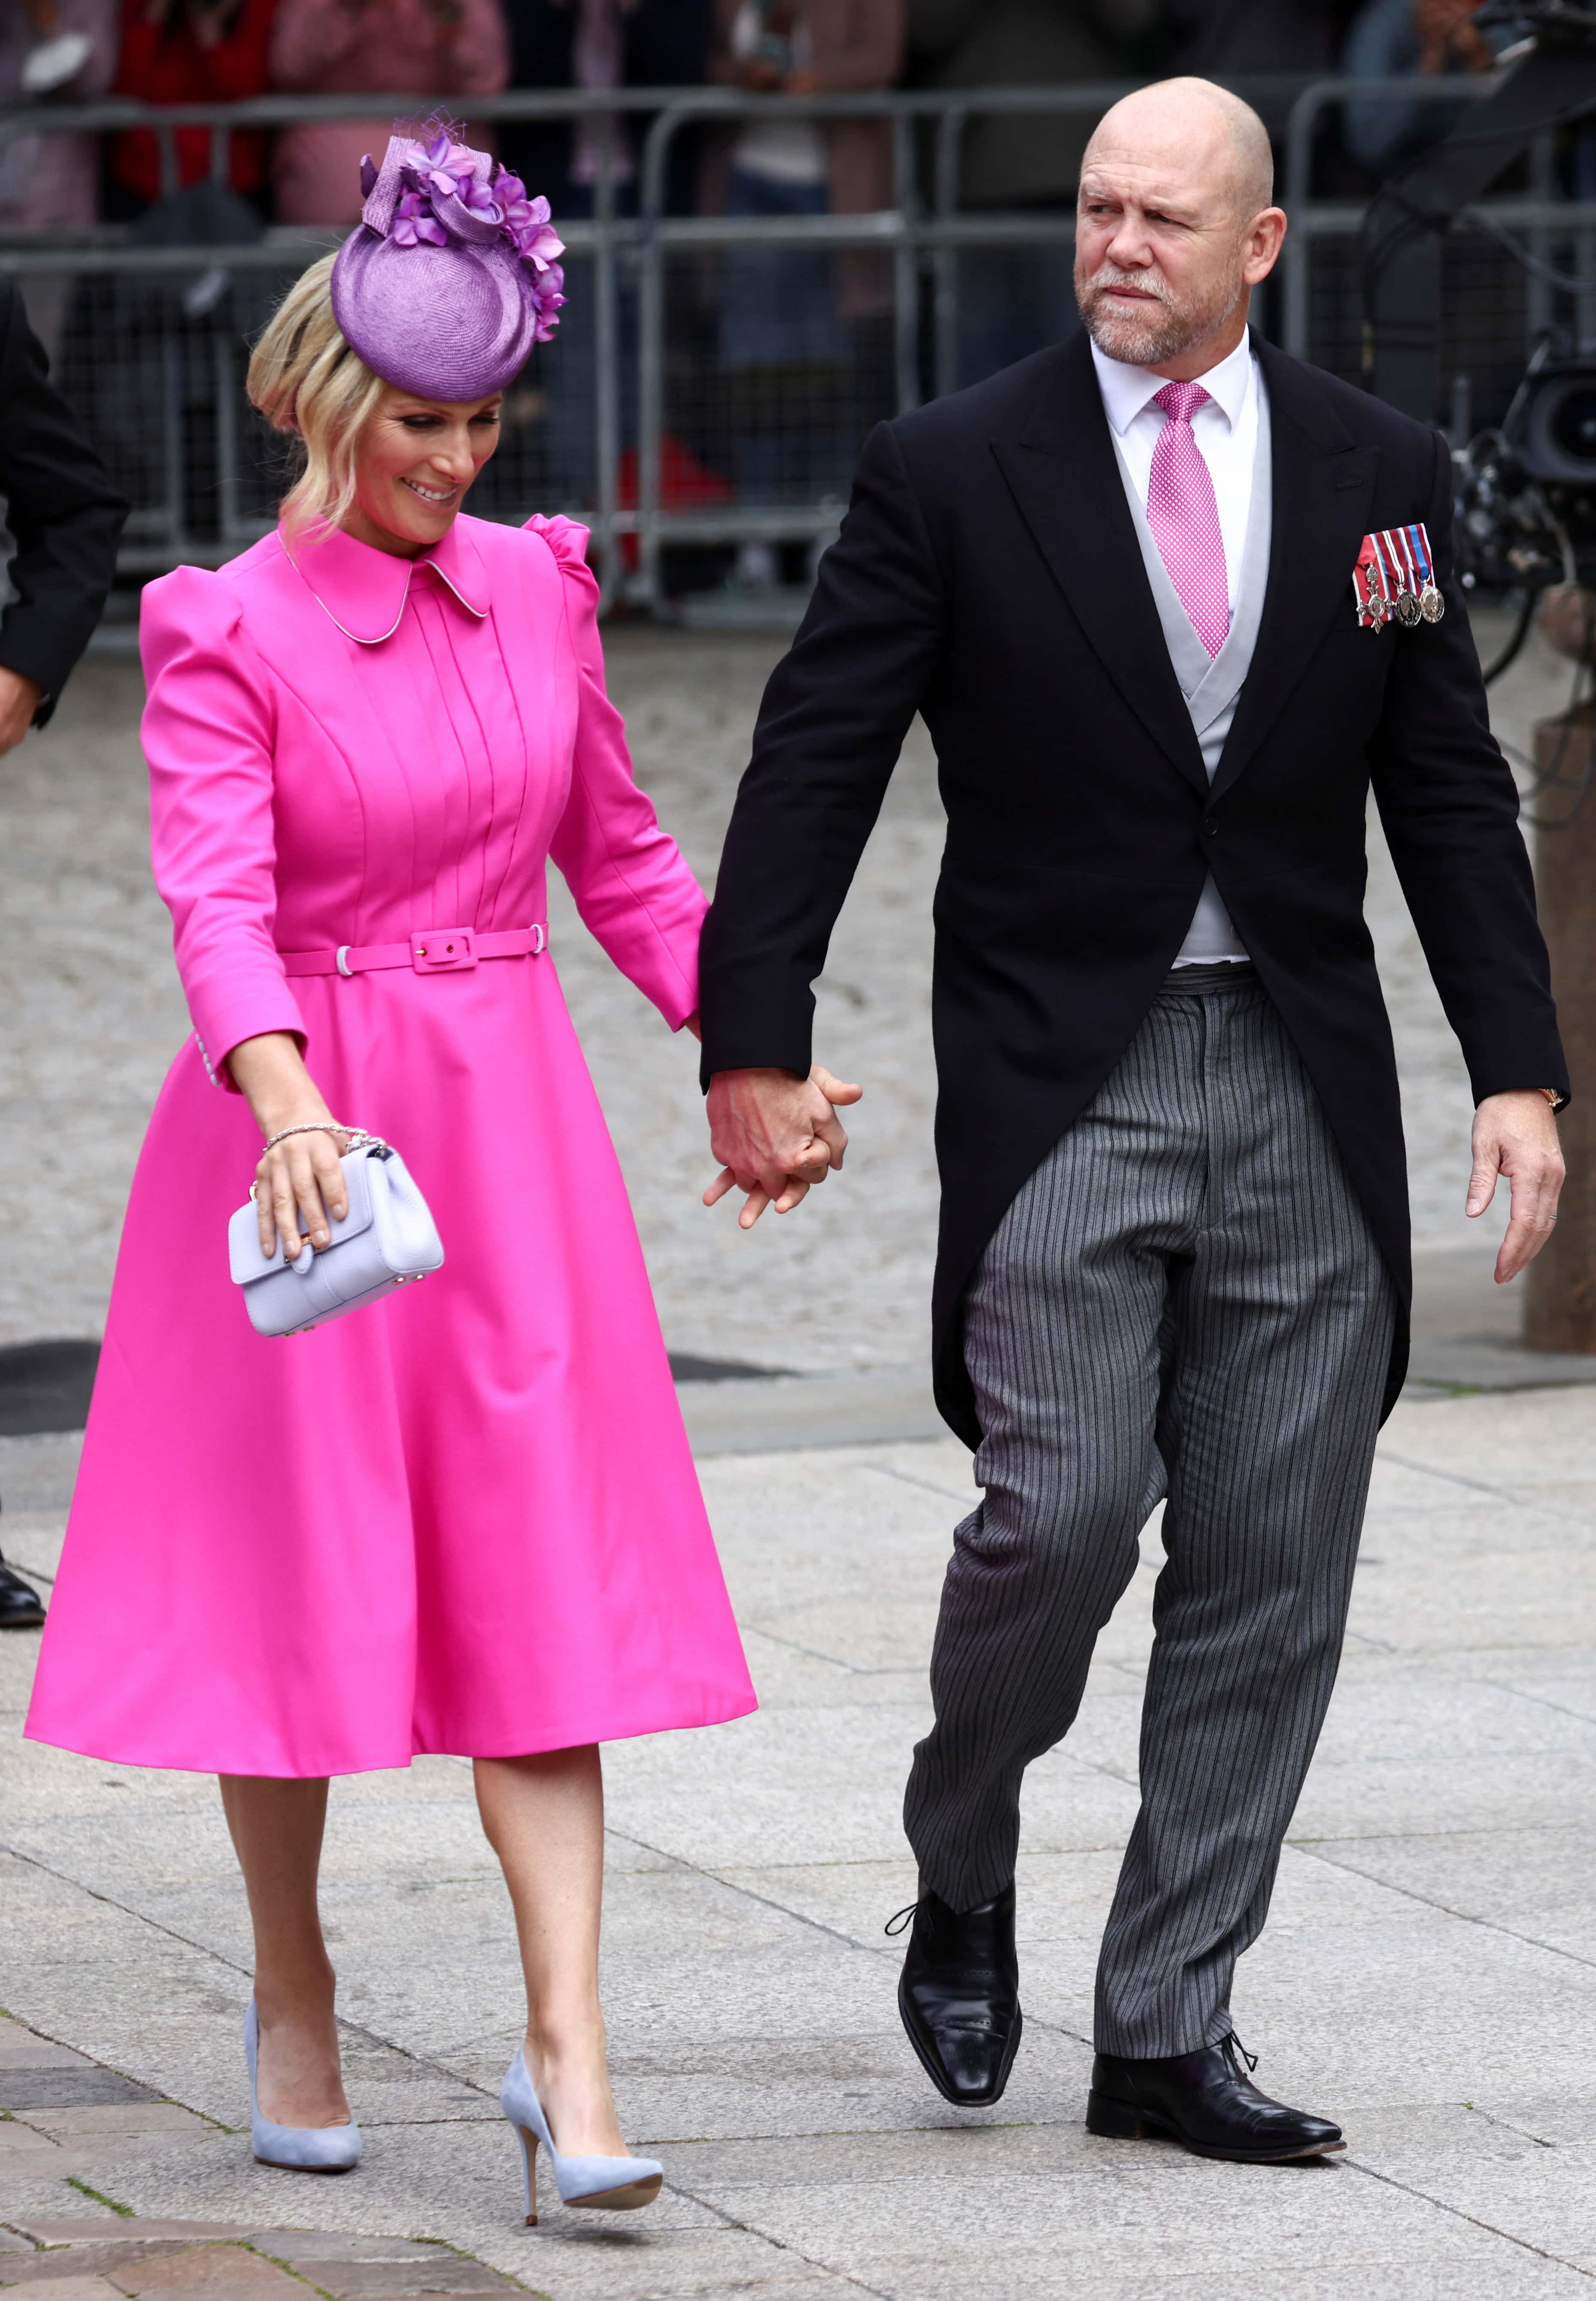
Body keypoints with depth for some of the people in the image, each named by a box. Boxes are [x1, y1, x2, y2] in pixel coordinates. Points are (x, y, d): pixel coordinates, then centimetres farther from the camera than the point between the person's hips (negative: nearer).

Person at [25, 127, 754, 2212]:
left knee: (539, 1578, -5)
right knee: (296, 1570, 6)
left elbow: (617, 851, 17)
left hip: (512, 1127, 3)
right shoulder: (228, 633, -9)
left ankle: (567, 2056, -8)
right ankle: (293, 2003, 25)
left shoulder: (533, 589, 5)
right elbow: (216, 892, -23)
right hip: (304, 1138, -3)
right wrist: (289, 1104, -41)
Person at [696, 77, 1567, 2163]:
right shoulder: (953, 473, -2)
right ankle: (962, 1890, 15)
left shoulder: (1376, 472, 7)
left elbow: (1451, 791, 10)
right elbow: (813, 765, -1)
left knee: (1271, 1578, 3)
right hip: (1062, 1077, -3)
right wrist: (754, 1052, -8)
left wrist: (1518, 1071, 2)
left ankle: (1168, 2032, 11)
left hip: (1303, 1090, 3)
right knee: (1061, 1514, -14)